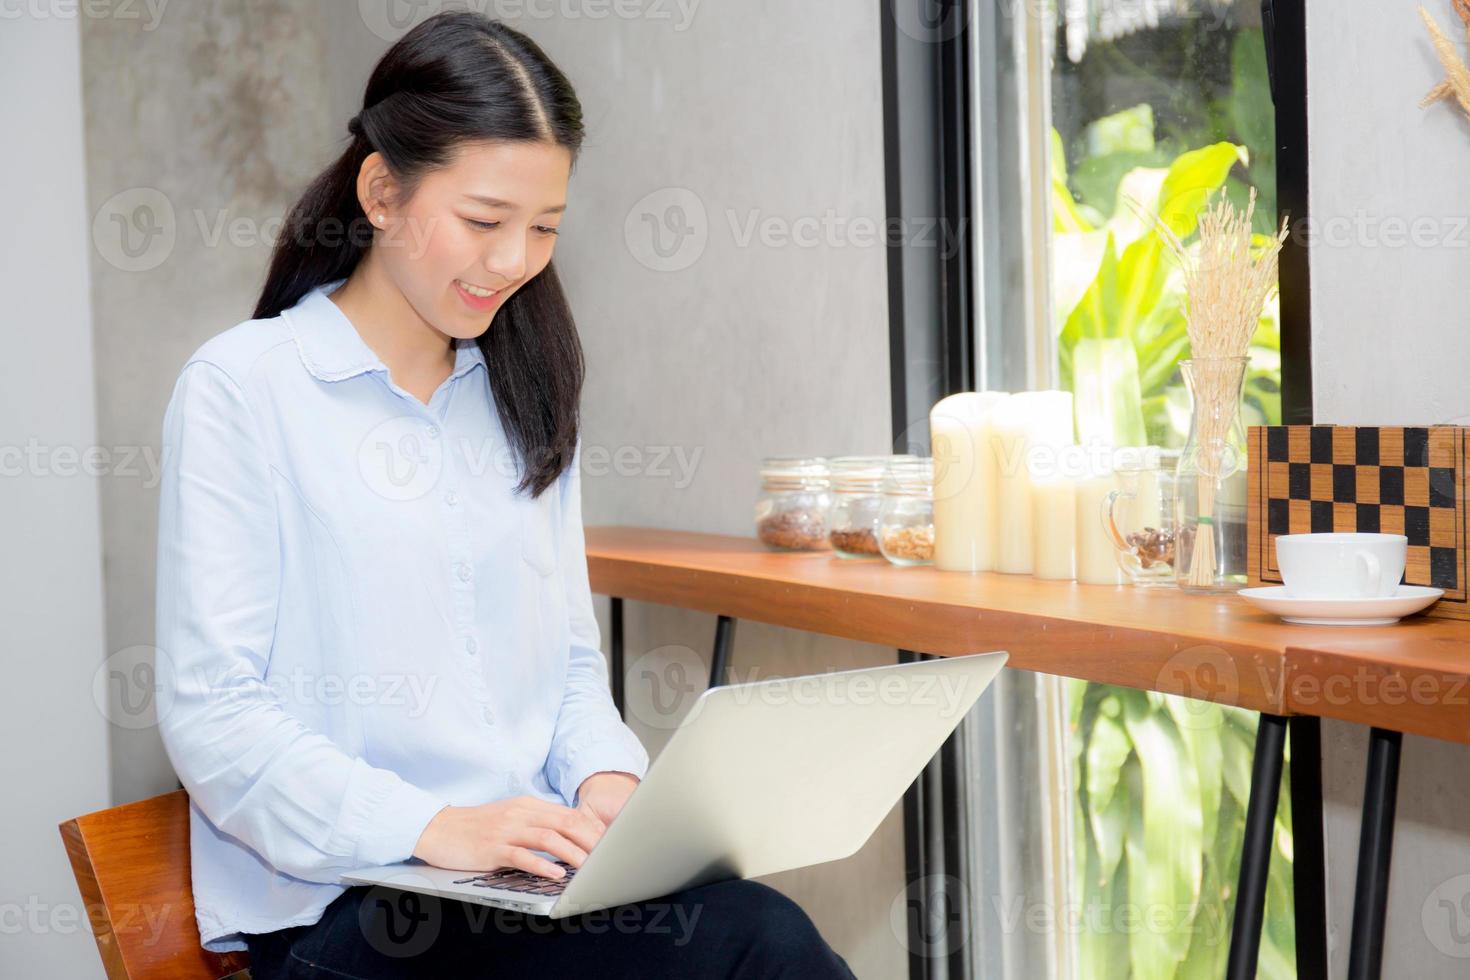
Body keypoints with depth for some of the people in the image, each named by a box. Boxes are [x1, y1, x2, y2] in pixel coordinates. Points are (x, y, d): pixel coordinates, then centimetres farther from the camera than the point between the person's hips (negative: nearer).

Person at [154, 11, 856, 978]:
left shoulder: (525, 393, 18)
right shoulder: (242, 387, -3)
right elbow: (213, 714, -9)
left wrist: (606, 777, -2)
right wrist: (432, 826, -21)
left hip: (537, 881, 6)